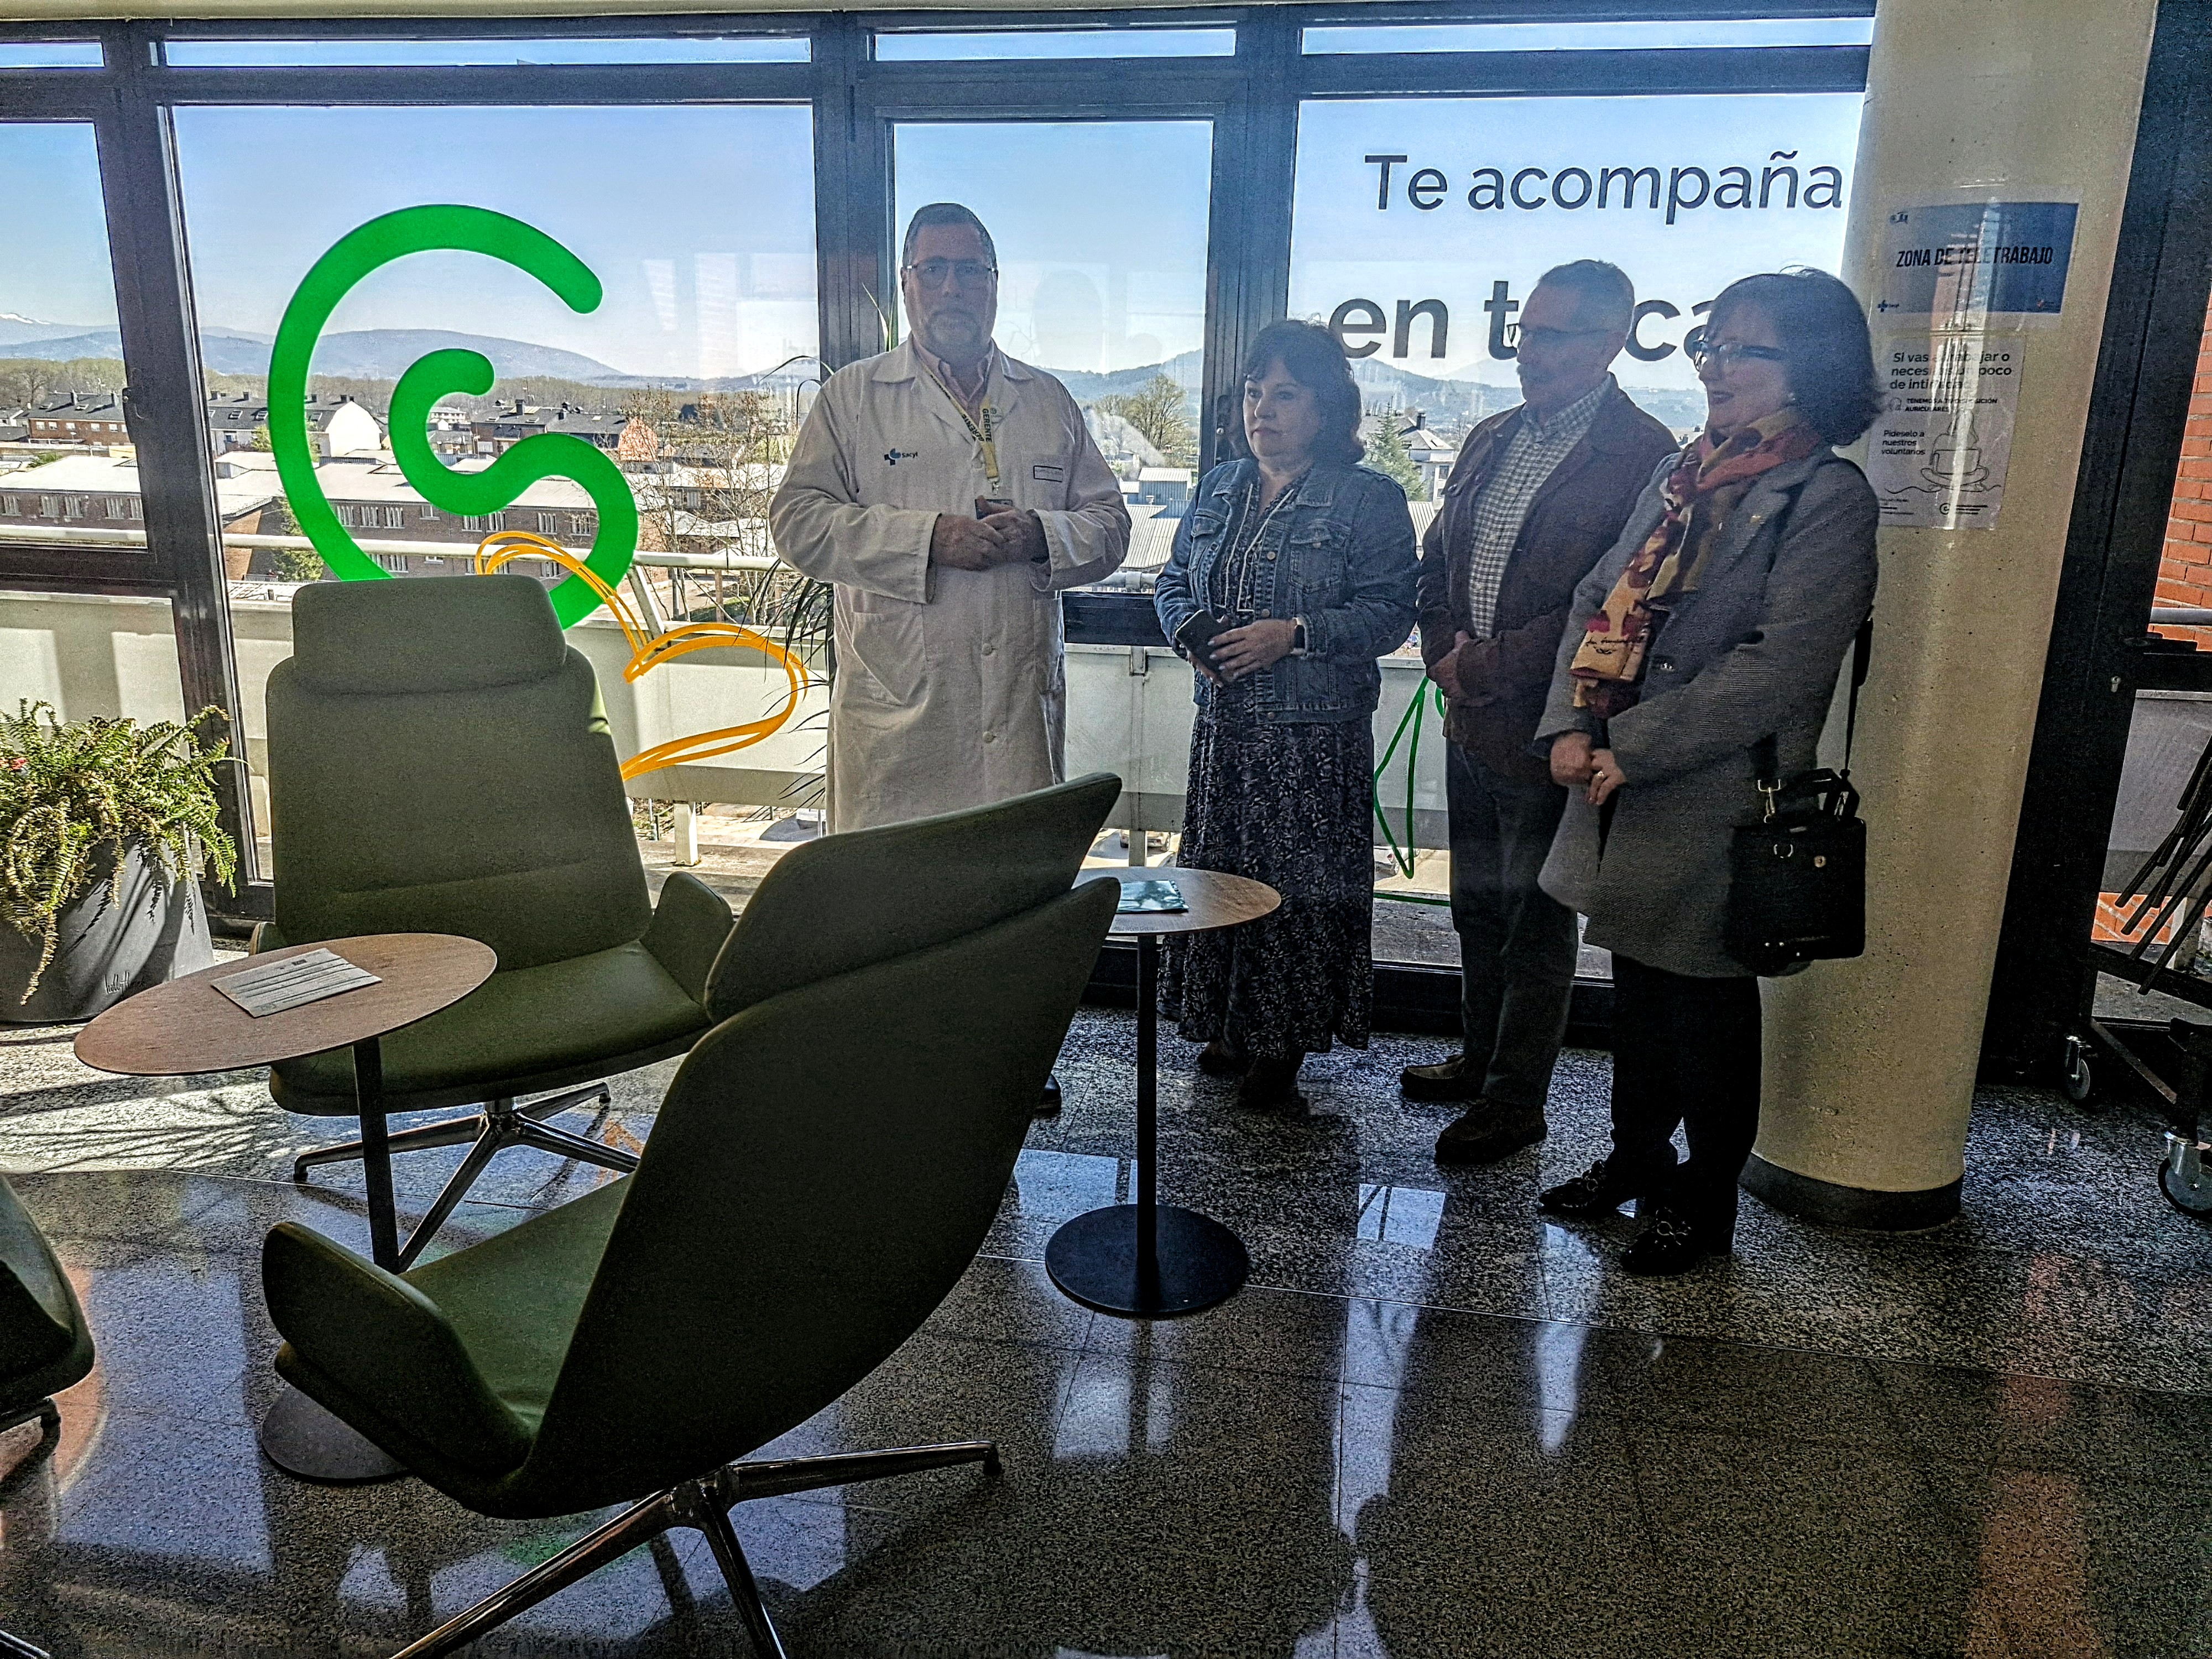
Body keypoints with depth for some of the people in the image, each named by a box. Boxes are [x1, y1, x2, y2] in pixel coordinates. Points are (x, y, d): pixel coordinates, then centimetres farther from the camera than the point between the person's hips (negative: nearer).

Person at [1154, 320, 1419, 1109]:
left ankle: (1283, 1044, 14)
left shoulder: (1368, 500, -4)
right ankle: (1227, 1029, 25)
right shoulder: (1220, 486, 13)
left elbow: (1390, 611, -10)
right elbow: (1174, 578, 18)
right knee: (1217, 870, 10)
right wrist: (1188, 631, -4)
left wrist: (1295, 634, -20)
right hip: (1223, 724, 6)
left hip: (1316, 733, -5)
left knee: (1298, 881, -1)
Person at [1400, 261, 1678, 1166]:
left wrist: (1485, 670, -16)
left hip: (1551, 730, -7)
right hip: (1470, 721, 7)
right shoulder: (1490, 441, 10)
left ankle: (1516, 1099, 22)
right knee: (1477, 905, 19)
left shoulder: (1645, 456, -14)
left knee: (1536, 921, 7)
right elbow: (1435, 563, 15)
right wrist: (1446, 657, -2)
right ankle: (1479, 1057, 38)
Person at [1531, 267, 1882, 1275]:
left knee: (1705, 1010, 9)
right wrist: (1570, 728, -6)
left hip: (1714, 806, -7)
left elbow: (1780, 669, -21)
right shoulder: (1683, 475, 11)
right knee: (1638, 993, 20)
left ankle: (1704, 1204, 28)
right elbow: (1598, 603, 8)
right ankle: (1635, 1161, 39)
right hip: (1624, 795, 7)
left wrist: (1630, 749, -20)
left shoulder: (1828, 499, -12)